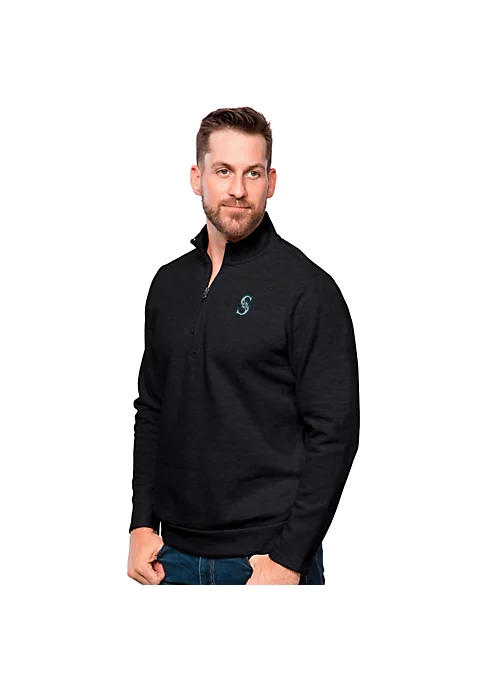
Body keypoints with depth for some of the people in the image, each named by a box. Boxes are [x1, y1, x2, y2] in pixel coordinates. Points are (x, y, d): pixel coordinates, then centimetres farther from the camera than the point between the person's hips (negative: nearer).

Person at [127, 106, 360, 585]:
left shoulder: (308, 289, -10)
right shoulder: (169, 283, 8)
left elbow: (334, 435, -13)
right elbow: (151, 412, 13)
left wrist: (288, 559, -16)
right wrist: (142, 524, 6)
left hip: (268, 555, -5)